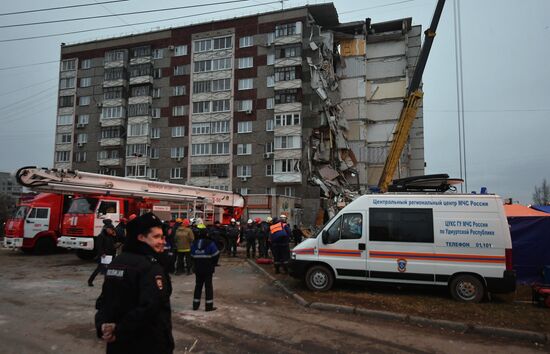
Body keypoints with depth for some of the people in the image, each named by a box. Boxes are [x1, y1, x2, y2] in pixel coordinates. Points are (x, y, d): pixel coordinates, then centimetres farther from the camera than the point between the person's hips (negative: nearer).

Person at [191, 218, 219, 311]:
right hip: (208, 269, -4)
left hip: (198, 269, 4)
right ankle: (209, 306, 5)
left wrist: (197, 263, 13)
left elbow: (192, 256, 4)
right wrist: (213, 264, 2)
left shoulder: (194, 243, -1)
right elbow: (216, 255, -13)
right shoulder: (210, 243, -14)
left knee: (198, 286, 15)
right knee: (208, 286, 3)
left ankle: (195, 304, 20)